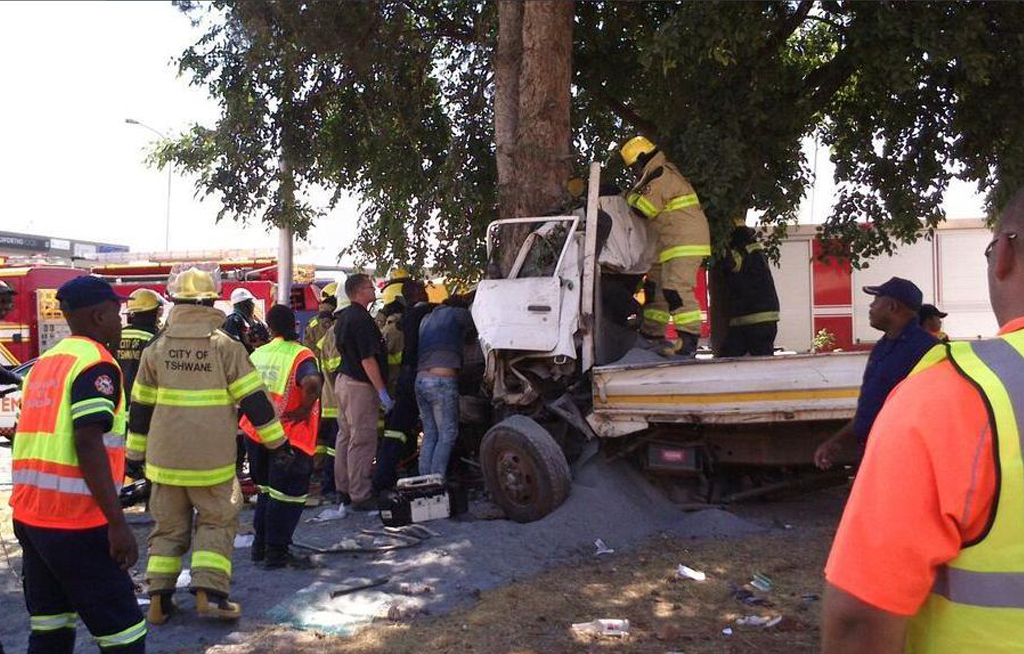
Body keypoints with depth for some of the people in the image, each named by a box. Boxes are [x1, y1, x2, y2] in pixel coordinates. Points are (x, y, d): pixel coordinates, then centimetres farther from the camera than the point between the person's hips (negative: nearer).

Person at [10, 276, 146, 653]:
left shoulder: (45, 362, 14)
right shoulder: (96, 364, -12)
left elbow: (40, 440, 17)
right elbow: (88, 444, -21)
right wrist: (117, 523, -21)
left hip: (28, 517, 9)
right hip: (76, 524, -9)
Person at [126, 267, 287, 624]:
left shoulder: (157, 347, 3)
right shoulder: (225, 345, -6)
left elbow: (140, 406, 8)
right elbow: (254, 399, -6)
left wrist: (135, 454, 17)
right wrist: (277, 441, 2)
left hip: (165, 456, 3)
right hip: (212, 457, -3)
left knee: (169, 526, 15)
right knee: (216, 522, 10)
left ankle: (159, 599, 13)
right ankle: (209, 591, -2)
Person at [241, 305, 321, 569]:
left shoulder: (257, 354, 7)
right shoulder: (300, 356, -14)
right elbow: (311, 383, -34)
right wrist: (305, 409, -20)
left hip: (256, 433, 7)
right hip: (288, 437, -7)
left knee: (266, 489, 22)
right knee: (288, 495, 5)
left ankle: (260, 545, 30)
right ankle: (276, 553, 9)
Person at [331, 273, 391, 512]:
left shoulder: (343, 316, 11)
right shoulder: (362, 319, -19)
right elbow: (368, 359, -22)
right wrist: (383, 392, -19)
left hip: (343, 379, 10)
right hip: (360, 385, -10)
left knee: (345, 436, 16)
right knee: (362, 441, -5)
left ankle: (343, 487, 26)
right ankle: (361, 496, -2)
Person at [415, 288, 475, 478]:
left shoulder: (427, 319, 23)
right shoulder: (457, 314, 4)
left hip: (420, 380, 7)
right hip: (442, 381, -7)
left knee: (430, 434, 12)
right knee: (447, 435, -1)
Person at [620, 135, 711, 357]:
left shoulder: (662, 175, -12)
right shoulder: (661, 175, 23)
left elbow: (648, 207, -18)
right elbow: (654, 211, 23)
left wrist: (629, 196, -2)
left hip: (684, 243, -11)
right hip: (671, 244, 11)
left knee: (677, 287, -18)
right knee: (655, 285, 14)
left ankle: (688, 340, -19)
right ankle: (652, 333, 22)